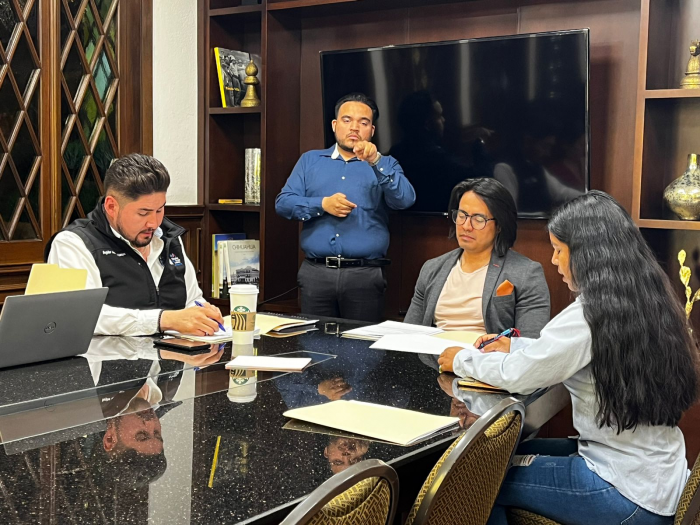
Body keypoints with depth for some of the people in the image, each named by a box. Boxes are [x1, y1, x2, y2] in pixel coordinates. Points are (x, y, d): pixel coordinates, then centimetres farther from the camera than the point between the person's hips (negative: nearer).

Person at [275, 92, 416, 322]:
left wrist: (375, 161, -18)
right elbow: (283, 202, 6)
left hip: (365, 276, -1)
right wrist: (322, 204, -9)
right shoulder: (310, 160, 16)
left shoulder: (384, 165, 12)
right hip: (316, 273, 1)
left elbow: (405, 200, -7)